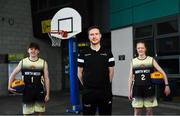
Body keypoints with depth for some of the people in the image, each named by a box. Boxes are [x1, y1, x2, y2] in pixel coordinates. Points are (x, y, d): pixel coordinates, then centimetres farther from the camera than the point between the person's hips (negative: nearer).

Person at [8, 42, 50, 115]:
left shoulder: (43, 63, 0)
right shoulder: (23, 62, 2)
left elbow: (46, 78, 1)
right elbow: (13, 74, 11)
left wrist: (47, 93, -2)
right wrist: (9, 85, -4)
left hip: (39, 91, 0)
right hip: (27, 92, 1)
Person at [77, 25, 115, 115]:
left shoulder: (107, 52, 4)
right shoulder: (83, 53, 1)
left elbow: (111, 71, 9)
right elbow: (79, 72, 7)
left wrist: (106, 84, 11)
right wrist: (86, 85, 9)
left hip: (105, 91, 1)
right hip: (88, 91, -1)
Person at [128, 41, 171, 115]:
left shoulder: (151, 60, 1)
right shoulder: (133, 61, 5)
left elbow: (162, 72, 2)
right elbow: (131, 77, 7)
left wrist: (166, 85, -6)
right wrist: (129, 91, 3)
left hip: (149, 89, 0)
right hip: (137, 89, 1)